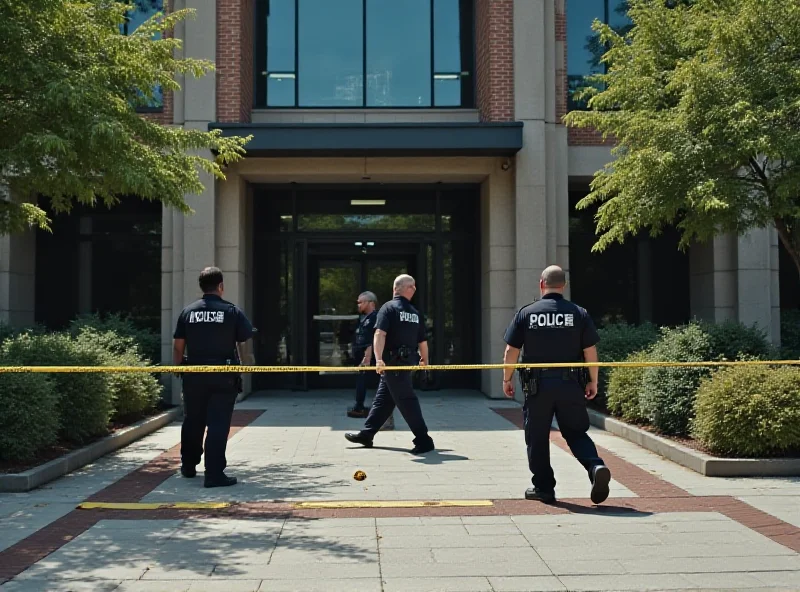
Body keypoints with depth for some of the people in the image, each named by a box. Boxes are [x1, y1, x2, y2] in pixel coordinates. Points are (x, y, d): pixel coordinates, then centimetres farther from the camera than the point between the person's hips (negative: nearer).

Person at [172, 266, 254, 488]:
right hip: (223, 376, -3)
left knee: (192, 422, 18)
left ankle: (188, 466, 33)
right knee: (218, 424, -3)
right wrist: (245, 365, 14)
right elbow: (246, 343, -1)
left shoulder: (187, 312, 4)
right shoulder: (232, 311, -4)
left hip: (194, 375, 4)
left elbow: (178, 346, 5)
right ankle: (214, 474, -6)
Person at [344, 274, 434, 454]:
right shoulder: (416, 313, 7)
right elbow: (423, 341, 9)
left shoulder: (388, 308, -8)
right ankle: (366, 434, 23)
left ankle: (423, 440, -6)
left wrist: (379, 359, -28)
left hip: (393, 361, -6)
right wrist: (424, 360, 24)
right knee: (382, 398, 15)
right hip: (407, 361, 6)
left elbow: (380, 334, -22)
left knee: (406, 400, -5)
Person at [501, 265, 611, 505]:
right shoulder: (579, 314, 0)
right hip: (571, 385, 1)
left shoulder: (526, 313, -2)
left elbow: (511, 351, -1)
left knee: (537, 438, 11)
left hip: (537, 385, -1)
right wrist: (593, 381, 10)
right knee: (576, 433, 12)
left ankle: (543, 488, 16)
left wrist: (507, 379, 11)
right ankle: (596, 466, -12)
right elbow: (590, 351, -1)